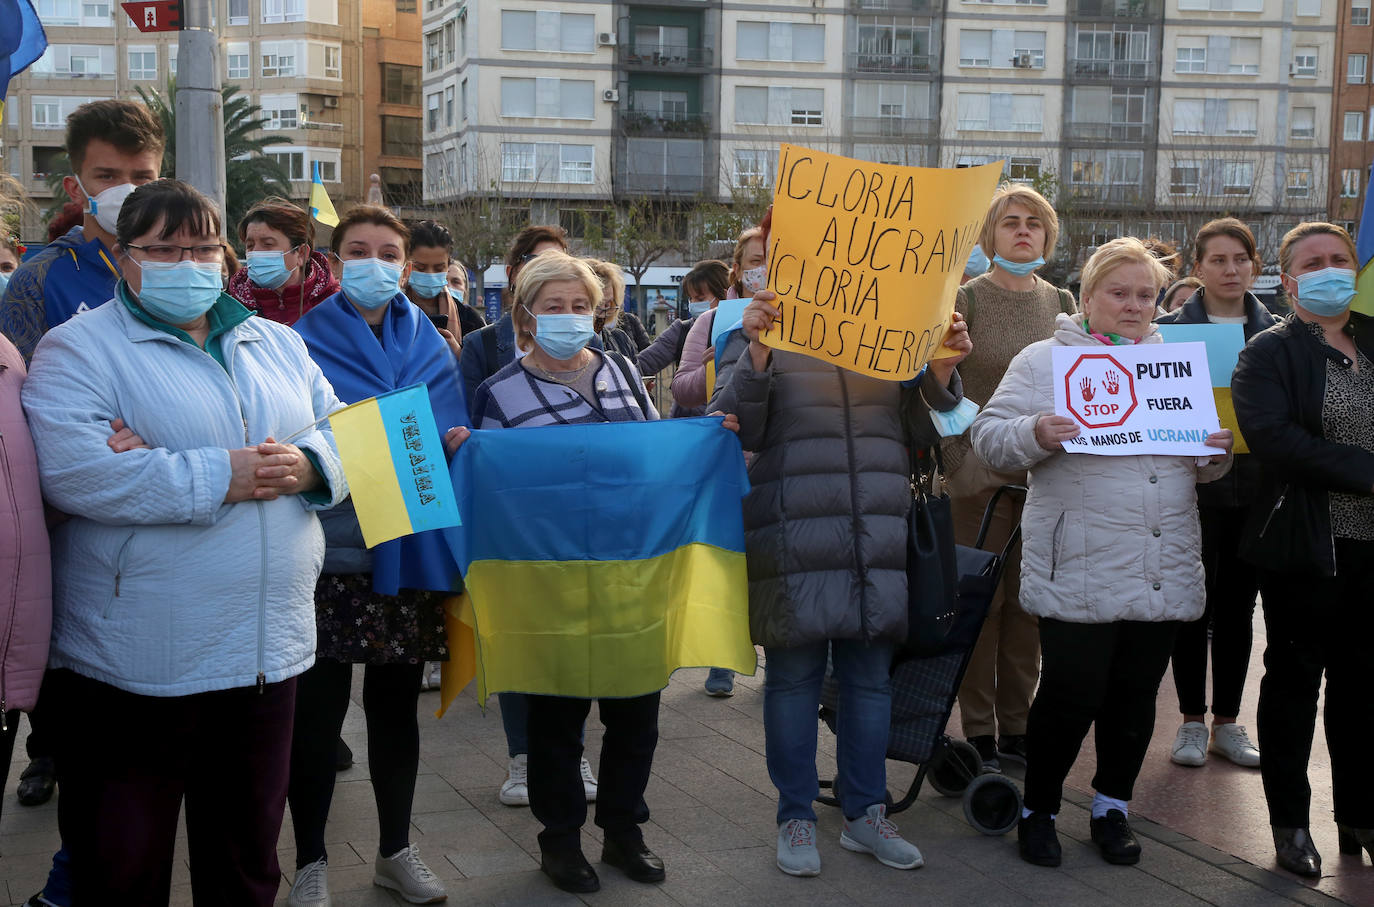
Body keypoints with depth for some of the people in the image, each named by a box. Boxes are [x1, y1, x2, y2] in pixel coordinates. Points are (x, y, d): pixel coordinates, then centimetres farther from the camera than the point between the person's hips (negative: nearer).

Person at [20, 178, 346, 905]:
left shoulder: (277, 346, 14)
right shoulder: (79, 348, -5)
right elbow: (71, 468, -21)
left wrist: (308, 465, -13)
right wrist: (218, 478, -20)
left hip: (268, 648, 5)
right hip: (134, 661, -5)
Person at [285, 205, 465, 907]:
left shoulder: (429, 347, 11)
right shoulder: (306, 342, 0)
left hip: (408, 550, 3)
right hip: (330, 549, -3)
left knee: (396, 704, 13)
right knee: (317, 710, 1)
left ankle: (396, 850, 28)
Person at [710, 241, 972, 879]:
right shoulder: (761, 332, 4)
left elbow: (918, 426, 12)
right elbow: (734, 428, -6)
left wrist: (941, 371, -5)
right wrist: (756, 352, -19)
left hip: (877, 534, 3)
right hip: (793, 534, -3)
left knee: (870, 672, 9)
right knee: (794, 674, 4)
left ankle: (865, 812, 22)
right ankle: (796, 816, 17)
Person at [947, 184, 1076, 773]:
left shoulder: (1062, 303, 10)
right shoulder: (966, 298, -2)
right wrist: (958, 457, -16)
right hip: (983, 473, -4)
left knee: (1028, 600, 8)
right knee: (981, 598, 1)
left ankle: (1015, 727, 18)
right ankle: (978, 731, 10)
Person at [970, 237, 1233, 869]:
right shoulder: (1044, 360, 2)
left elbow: (1199, 467, 21)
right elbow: (988, 439, -4)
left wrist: (1217, 454, -1)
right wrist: (1035, 434, -23)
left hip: (1164, 571, 5)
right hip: (1079, 572, -4)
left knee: (1136, 693, 10)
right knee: (1072, 693, -4)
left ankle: (1112, 807, 27)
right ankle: (1037, 810, 16)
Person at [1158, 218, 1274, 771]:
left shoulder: (1275, 333, 7)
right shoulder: (1172, 329, -1)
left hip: (1254, 490, 3)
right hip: (1194, 486, -2)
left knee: (1237, 607, 9)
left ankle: (1227, 723, 19)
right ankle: (1192, 720, 15)